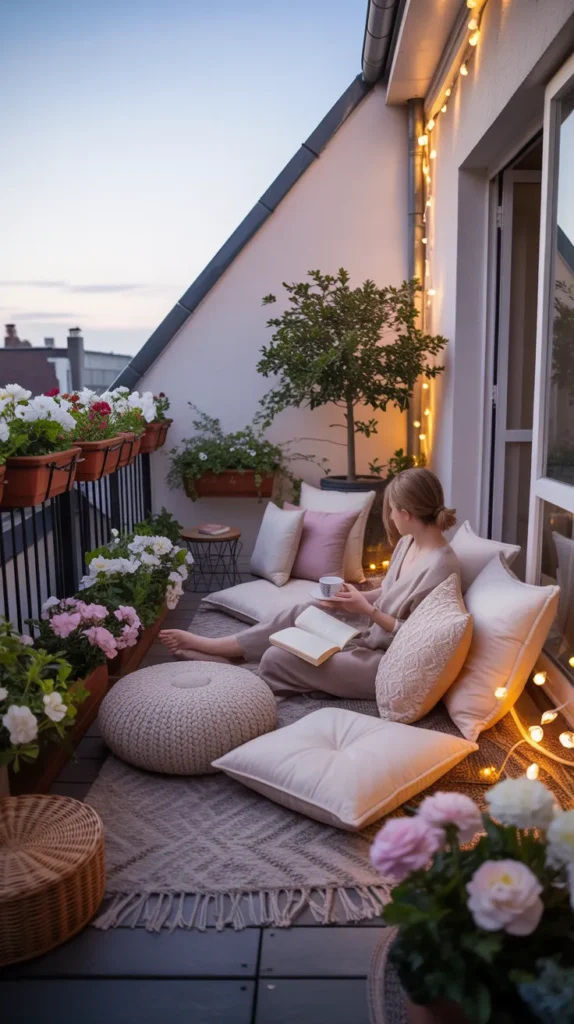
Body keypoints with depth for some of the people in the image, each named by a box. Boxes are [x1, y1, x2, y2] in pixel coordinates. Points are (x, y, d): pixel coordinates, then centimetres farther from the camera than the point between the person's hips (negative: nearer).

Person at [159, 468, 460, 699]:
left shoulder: (439, 567, -27)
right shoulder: (409, 542, 2)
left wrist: (366, 609, -20)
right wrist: (355, 597, 0)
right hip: (373, 638, 9)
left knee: (277, 658, -12)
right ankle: (213, 645, 18)